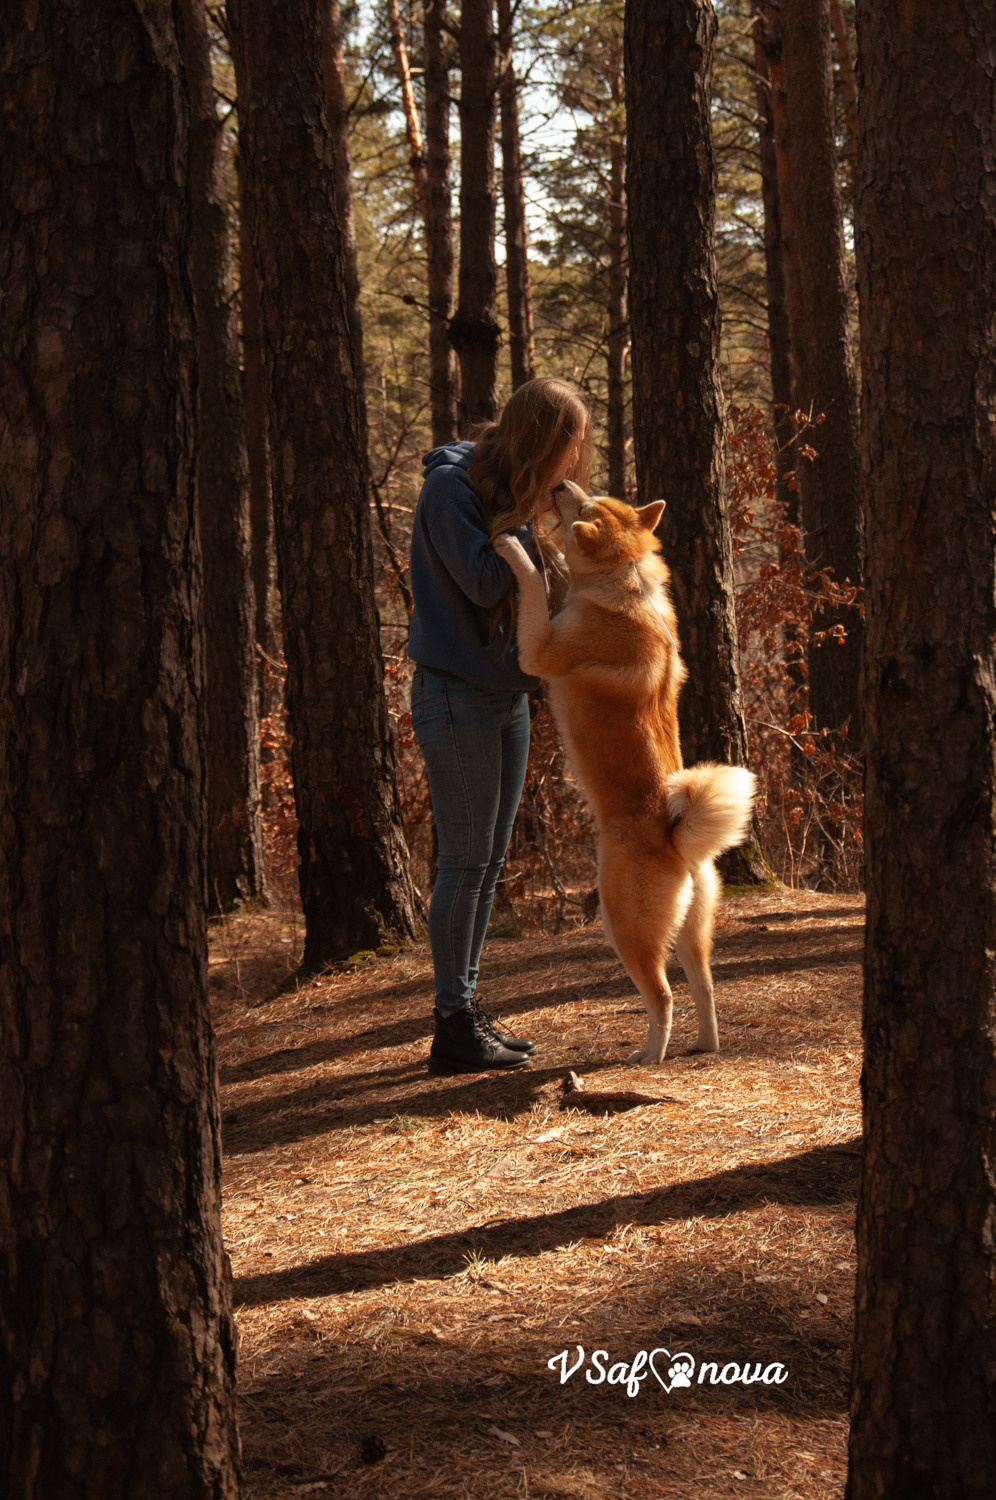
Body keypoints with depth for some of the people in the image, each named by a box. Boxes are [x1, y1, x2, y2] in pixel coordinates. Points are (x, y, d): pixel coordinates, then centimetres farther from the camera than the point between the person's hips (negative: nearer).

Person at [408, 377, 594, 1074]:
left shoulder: (512, 490, 13)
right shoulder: (451, 485, -13)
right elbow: (483, 583, -20)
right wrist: (527, 516, -15)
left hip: (505, 694, 9)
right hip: (457, 694, -9)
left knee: (489, 859, 11)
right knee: (465, 859, -6)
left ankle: (468, 1009, 18)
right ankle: (453, 1024, 0)